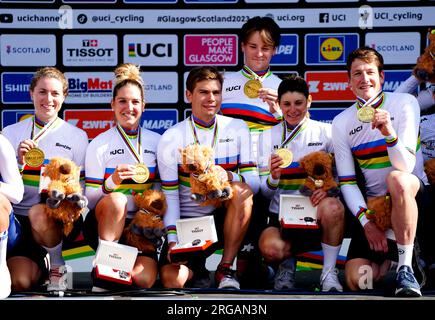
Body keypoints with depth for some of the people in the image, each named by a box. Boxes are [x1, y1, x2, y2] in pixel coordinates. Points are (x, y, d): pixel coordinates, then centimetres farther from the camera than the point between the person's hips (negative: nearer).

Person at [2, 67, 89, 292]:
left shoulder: (77, 137, 7)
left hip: (58, 220, -1)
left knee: (39, 213, -37)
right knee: (20, 282, -22)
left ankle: (57, 265, -9)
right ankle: (39, 265, 14)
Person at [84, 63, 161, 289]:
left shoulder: (156, 142, 8)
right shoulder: (99, 145, 0)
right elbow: (91, 199, -3)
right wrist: (112, 182, -22)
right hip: (105, 222, -1)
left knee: (144, 279, -25)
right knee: (116, 199, -37)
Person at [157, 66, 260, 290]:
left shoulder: (237, 129, 2)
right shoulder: (171, 138, -1)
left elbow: (254, 183, -4)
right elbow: (170, 195, -2)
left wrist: (231, 177, -26)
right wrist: (172, 239, -15)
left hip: (227, 219, 1)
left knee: (241, 190, -32)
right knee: (171, 279, -26)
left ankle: (225, 269, -18)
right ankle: (196, 270, 12)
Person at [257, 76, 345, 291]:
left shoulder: (325, 132, 4)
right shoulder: (269, 137, 7)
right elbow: (266, 192, 3)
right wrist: (273, 177, -20)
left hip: (316, 214, 0)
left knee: (332, 206, -36)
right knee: (269, 248, -33)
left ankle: (329, 273, -15)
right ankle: (287, 263, 5)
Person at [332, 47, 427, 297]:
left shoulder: (404, 103, -9)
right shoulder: (342, 123, 1)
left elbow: (405, 168, -18)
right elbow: (347, 182, 0)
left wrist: (389, 131, -34)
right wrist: (366, 222, -12)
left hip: (411, 193, -3)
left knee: (397, 180, -41)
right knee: (357, 280, -14)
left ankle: (406, 268, -28)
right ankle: (389, 254, 22)